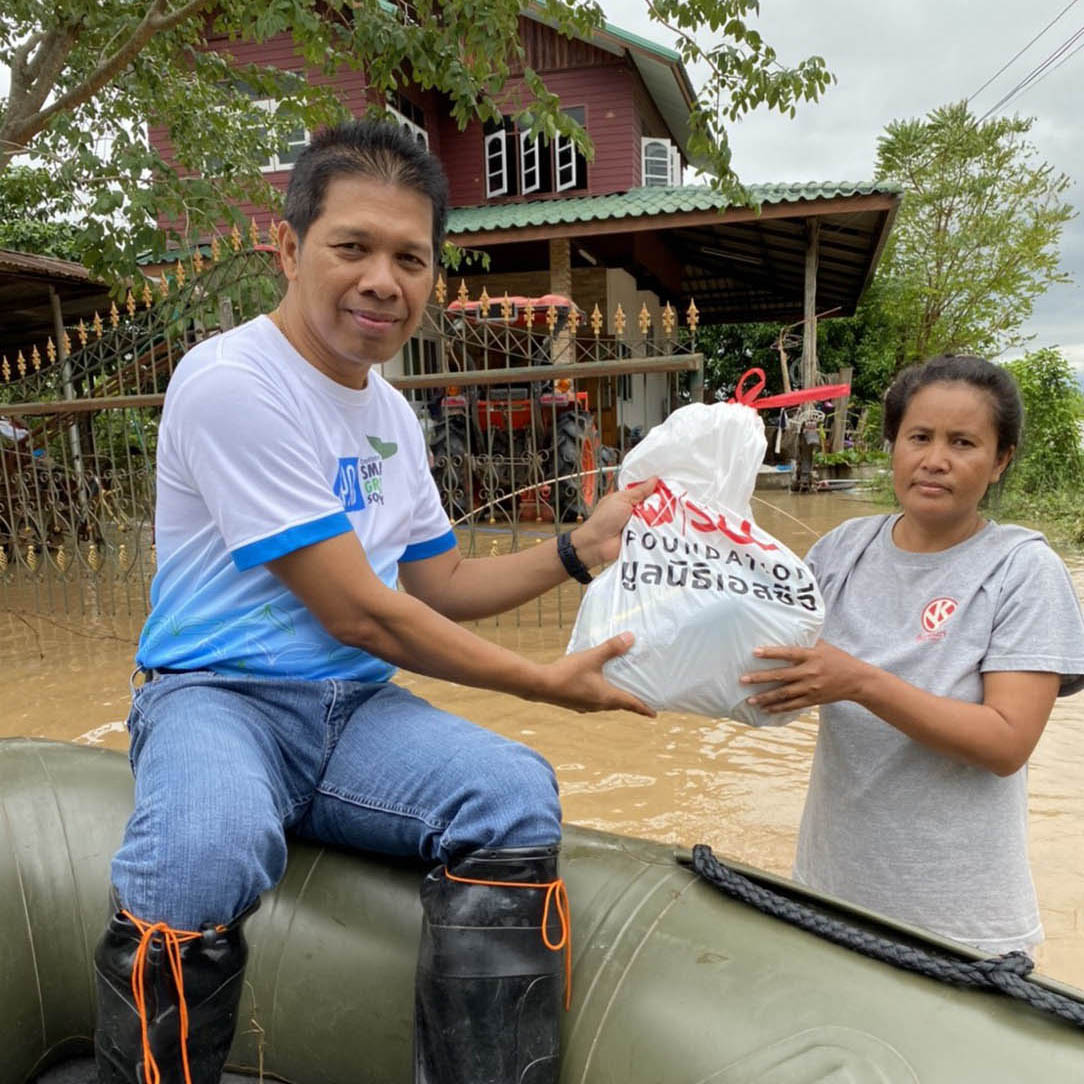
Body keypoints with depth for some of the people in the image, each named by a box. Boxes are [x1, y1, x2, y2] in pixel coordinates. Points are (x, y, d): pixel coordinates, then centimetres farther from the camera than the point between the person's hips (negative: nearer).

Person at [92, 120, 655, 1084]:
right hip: (218, 696, -5)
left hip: (356, 709, 6)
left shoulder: (391, 413, 11)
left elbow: (443, 586, 18)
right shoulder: (230, 380, -14)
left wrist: (582, 549, 6)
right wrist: (547, 682, -9)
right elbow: (359, 615, -17)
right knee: (205, 858, -37)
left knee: (515, 794, -22)